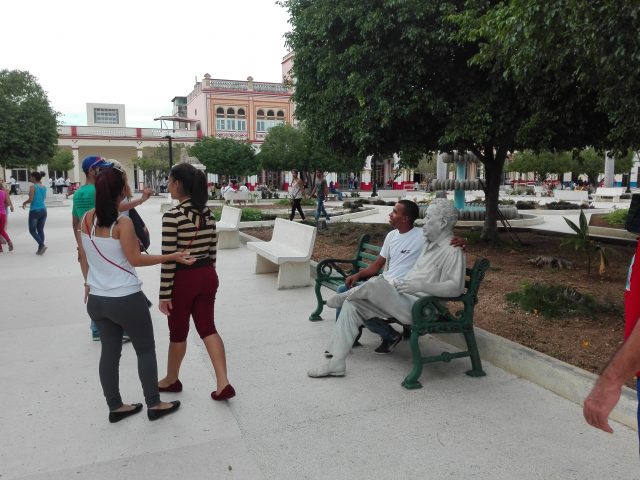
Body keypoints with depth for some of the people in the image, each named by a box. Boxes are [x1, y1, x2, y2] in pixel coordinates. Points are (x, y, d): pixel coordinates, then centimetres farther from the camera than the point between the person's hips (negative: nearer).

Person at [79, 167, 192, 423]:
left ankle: (115, 407, 27)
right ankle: (154, 404, 19)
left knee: (109, 351, 16)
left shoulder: (86, 219, 2)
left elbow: (83, 257, 11)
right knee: (146, 350, 9)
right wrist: (172, 256, -10)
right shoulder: (123, 222, -17)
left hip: (96, 299, 7)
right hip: (126, 299, -6)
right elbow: (136, 259, -13)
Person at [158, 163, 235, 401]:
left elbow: (168, 259, -17)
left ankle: (171, 380, 36)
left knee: (178, 333, 13)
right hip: (207, 276, 6)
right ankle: (223, 384, 7)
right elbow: (212, 250, 9)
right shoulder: (207, 212, 4)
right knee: (207, 328, 12)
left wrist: (164, 294, -11)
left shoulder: (173, 216, -18)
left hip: (183, 280, -6)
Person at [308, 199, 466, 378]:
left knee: (375, 284, -30)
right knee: (352, 305, -4)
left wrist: (419, 286, -30)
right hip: (402, 297, 10)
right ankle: (336, 363, -4)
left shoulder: (453, 250, -12)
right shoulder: (429, 242, 18)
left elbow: (456, 287, -24)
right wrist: (398, 283, 18)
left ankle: (341, 298, 5)